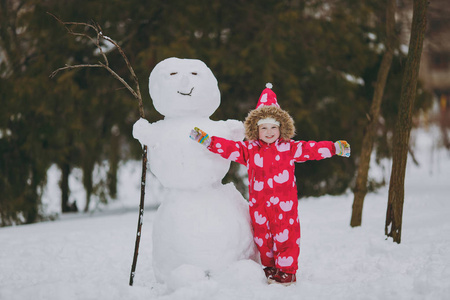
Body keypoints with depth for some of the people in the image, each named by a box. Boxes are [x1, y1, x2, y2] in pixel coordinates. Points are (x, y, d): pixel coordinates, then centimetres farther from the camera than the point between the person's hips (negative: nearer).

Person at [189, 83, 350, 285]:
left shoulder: (289, 148, 3)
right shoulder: (249, 150, 4)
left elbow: (312, 149, 0)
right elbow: (229, 148, -1)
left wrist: (335, 148, -8)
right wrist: (207, 141, -11)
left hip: (284, 203, -2)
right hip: (259, 204, 2)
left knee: (285, 236, 0)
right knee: (262, 236, 9)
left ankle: (287, 270, 12)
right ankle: (268, 268, 25)